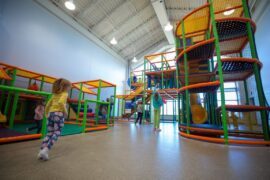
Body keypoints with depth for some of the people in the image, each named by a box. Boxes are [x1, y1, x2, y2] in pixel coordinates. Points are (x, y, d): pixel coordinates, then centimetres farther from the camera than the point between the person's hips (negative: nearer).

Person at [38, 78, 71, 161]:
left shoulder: (54, 94, 18)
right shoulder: (64, 94, -2)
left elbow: (47, 105, 19)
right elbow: (61, 102, -22)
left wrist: (46, 114, 29)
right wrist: (65, 112, -13)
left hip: (51, 114, 7)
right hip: (59, 114, -7)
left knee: (49, 134, 13)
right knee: (56, 133, 0)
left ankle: (41, 151, 12)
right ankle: (46, 150, -11)